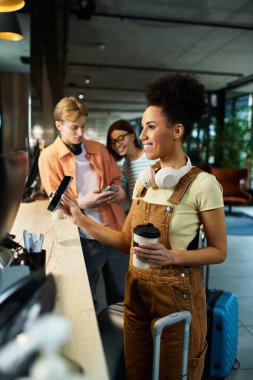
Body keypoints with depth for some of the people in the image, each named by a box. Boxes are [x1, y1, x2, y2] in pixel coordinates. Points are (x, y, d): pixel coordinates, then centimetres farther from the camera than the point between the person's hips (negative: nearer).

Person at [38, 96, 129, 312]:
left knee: (123, 296, 18)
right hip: (83, 238, -3)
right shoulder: (49, 157, -3)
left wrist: (119, 192, -7)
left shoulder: (99, 149, 7)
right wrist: (82, 202, -24)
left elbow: (116, 179, 17)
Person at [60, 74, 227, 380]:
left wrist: (171, 256, -25)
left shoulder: (202, 184, -17)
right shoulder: (144, 179, 2)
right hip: (136, 290, 6)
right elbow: (126, 241, 3)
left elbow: (218, 251, -9)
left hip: (176, 296, -5)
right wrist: (79, 218, -3)